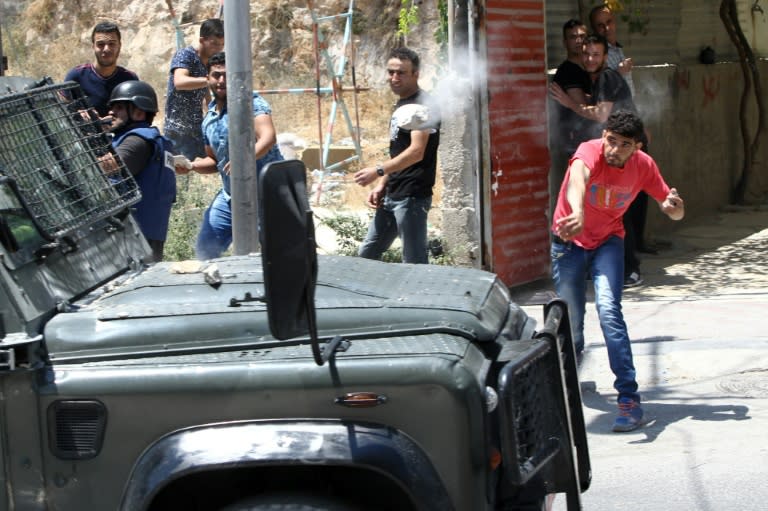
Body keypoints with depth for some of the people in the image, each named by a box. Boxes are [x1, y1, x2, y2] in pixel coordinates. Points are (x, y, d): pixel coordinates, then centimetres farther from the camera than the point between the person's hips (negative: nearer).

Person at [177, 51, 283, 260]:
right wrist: (191, 165, 4)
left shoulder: (250, 103, -11)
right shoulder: (209, 119, 12)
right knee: (205, 250, 12)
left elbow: (268, 138, -28)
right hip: (229, 196, 7)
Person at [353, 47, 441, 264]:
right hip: (391, 196, 10)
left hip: (412, 197, -10)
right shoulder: (401, 105, 16)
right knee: (366, 254, 14)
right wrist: (381, 185, 13)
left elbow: (416, 152, -23)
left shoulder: (422, 106, -13)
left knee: (414, 262, -6)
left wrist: (378, 171, -27)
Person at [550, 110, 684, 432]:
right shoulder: (591, 152, -26)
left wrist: (673, 205, -32)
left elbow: (675, 213, -6)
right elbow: (578, 177, -50)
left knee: (609, 309, -21)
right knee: (570, 318, 7)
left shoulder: (643, 166, -14)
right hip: (569, 242, -1)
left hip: (608, 242, 1)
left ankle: (629, 397, -23)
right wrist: (578, 215, -72)